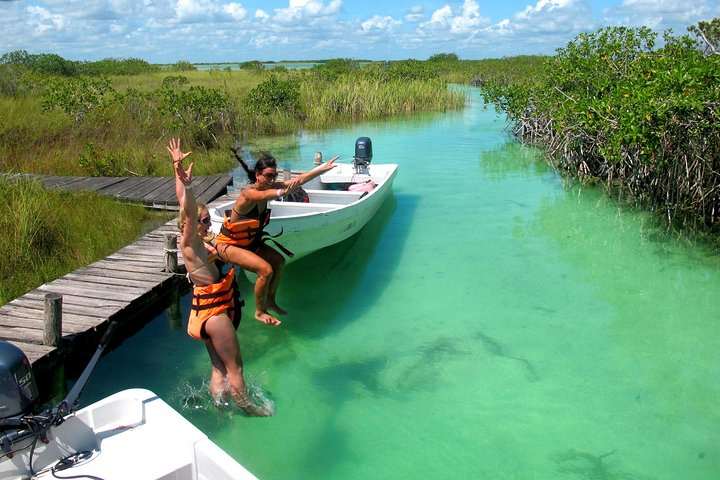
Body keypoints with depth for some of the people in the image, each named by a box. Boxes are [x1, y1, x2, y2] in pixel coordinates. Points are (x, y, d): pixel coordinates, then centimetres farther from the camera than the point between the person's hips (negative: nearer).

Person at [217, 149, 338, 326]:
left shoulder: (268, 187, -8)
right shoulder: (248, 193, -30)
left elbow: (298, 180, -9)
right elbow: (264, 195, -55)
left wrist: (323, 168, -14)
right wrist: (282, 192, -75)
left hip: (249, 241, 9)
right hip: (228, 244, -9)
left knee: (279, 261, 9)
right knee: (265, 270, -21)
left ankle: (270, 301, 27)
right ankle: (260, 312, 0)